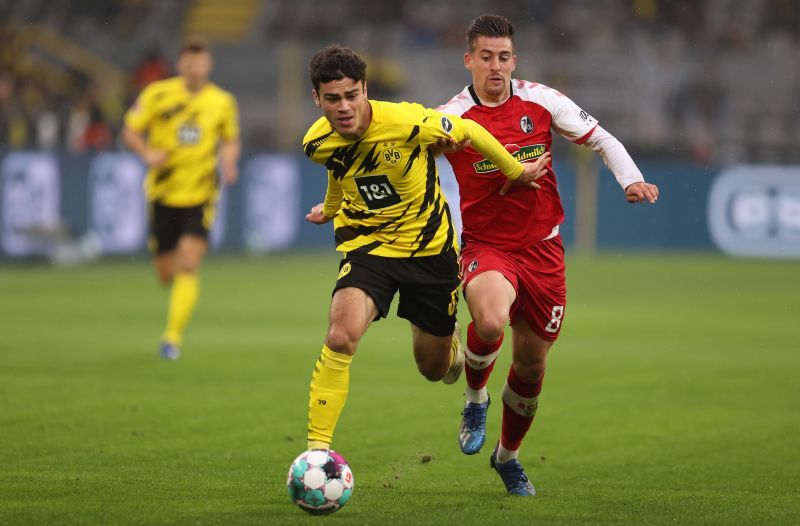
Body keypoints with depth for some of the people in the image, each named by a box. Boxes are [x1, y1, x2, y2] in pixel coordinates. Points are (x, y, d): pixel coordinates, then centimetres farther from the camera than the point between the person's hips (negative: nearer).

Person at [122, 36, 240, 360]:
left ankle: (173, 336, -12)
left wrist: (229, 162, -6)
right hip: (163, 195, 0)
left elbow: (231, 140, 16)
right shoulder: (157, 95, -4)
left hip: (201, 196, 0)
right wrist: (147, 153, -18)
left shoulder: (223, 102, 1)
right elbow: (129, 132, 1)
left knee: (189, 264, -17)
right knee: (167, 274, 5)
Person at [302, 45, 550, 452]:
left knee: (434, 368, 12)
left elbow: (468, 131, -9)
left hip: (429, 246, -1)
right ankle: (317, 450, -20)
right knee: (340, 338, -26)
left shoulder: (406, 122, -26)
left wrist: (516, 171, 3)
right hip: (367, 245, 1)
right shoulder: (317, 143, -13)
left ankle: (451, 344, 52)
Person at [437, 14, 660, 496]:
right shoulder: (452, 118, -9)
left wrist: (632, 180, -8)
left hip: (541, 248, 3)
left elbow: (600, 139, 9)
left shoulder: (542, 102, -3)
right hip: (486, 245, -3)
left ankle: (508, 455, 36)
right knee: (490, 321, -35)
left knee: (531, 365, 9)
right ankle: (475, 400, -2)